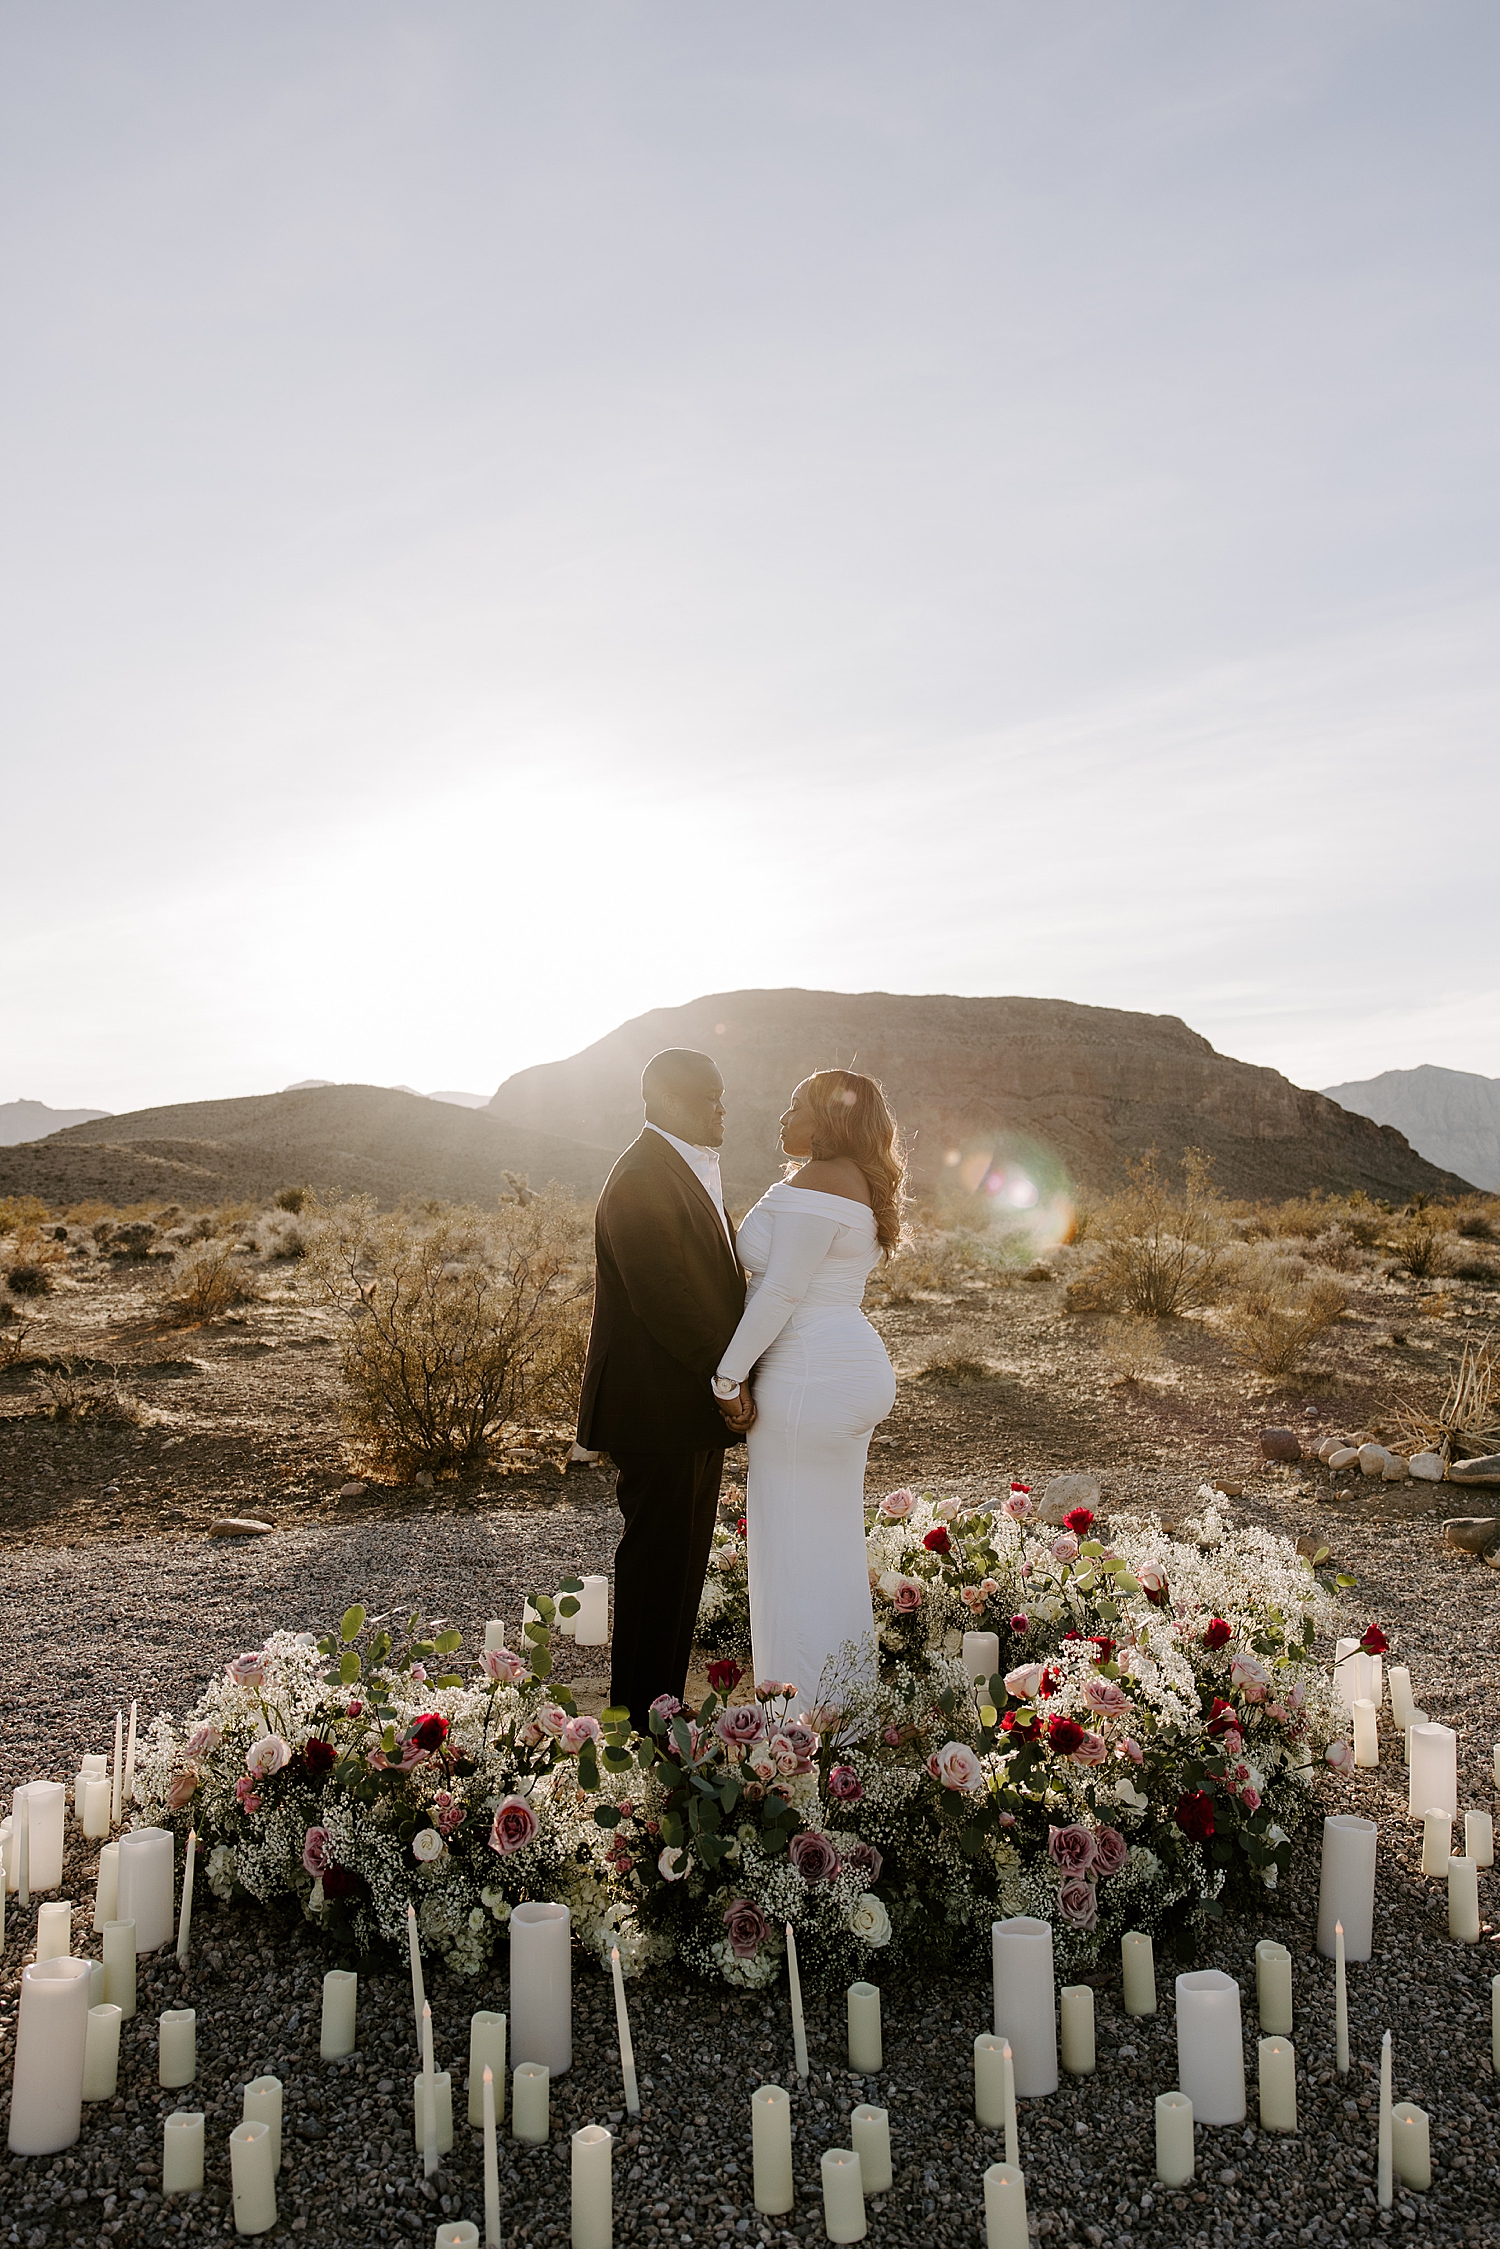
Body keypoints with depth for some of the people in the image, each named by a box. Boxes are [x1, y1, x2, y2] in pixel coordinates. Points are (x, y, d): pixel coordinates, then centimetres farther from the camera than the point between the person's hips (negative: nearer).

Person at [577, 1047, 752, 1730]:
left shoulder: (694, 1171, 14)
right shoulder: (641, 1181, -18)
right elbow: (664, 1298, -23)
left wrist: (727, 1377, 7)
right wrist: (724, 1379, -16)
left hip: (697, 1400, 10)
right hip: (658, 1407, -10)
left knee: (683, 1558, 17)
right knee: (656, 1560, 2)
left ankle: (664, 1701, 30)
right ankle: (642, 1722, 17)